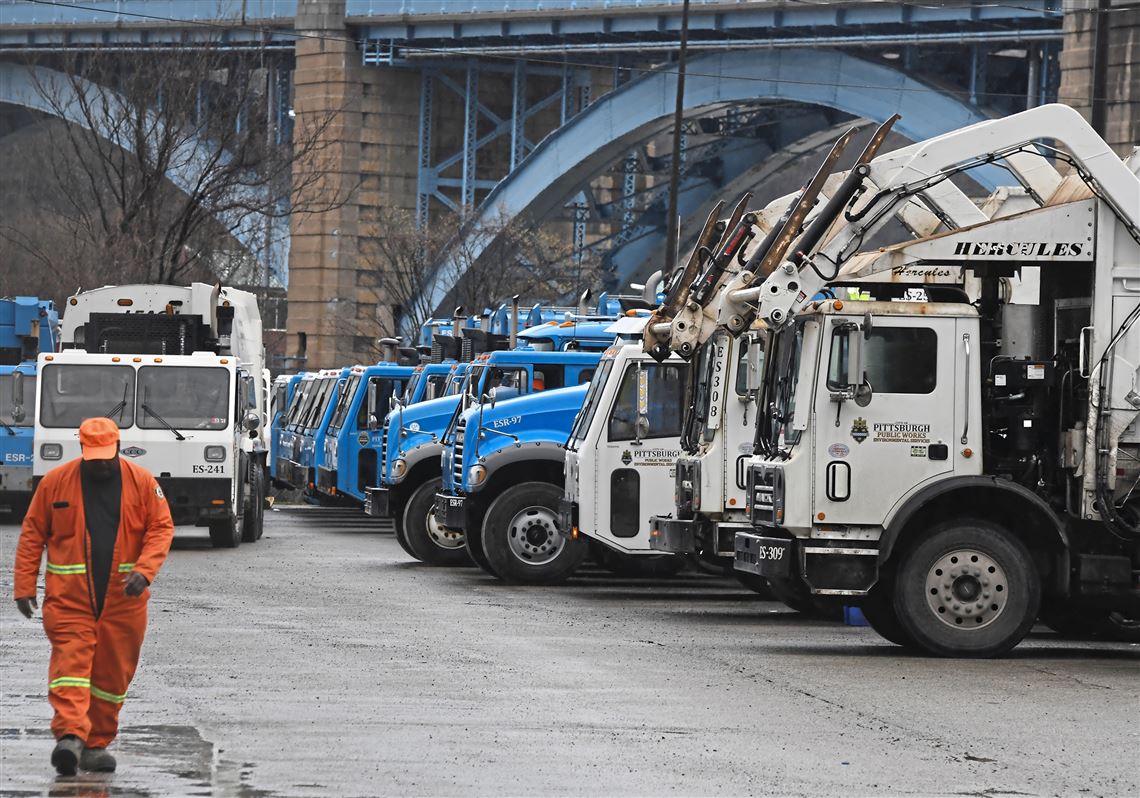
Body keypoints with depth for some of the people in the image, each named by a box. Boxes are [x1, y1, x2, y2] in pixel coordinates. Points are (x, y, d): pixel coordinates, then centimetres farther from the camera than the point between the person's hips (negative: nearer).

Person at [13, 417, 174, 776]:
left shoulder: (142, 482, 2)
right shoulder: (55, 482, 2)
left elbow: (161, 528, 3)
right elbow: (32, 535, 6)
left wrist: (143, 571, -13)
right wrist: (24, 586, 0)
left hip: (123, 598, 2)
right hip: (69, 597, -2)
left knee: (113, 673, 5)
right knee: (70, 662, -16)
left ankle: (97, 743, 16)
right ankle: (70, 736, -25)